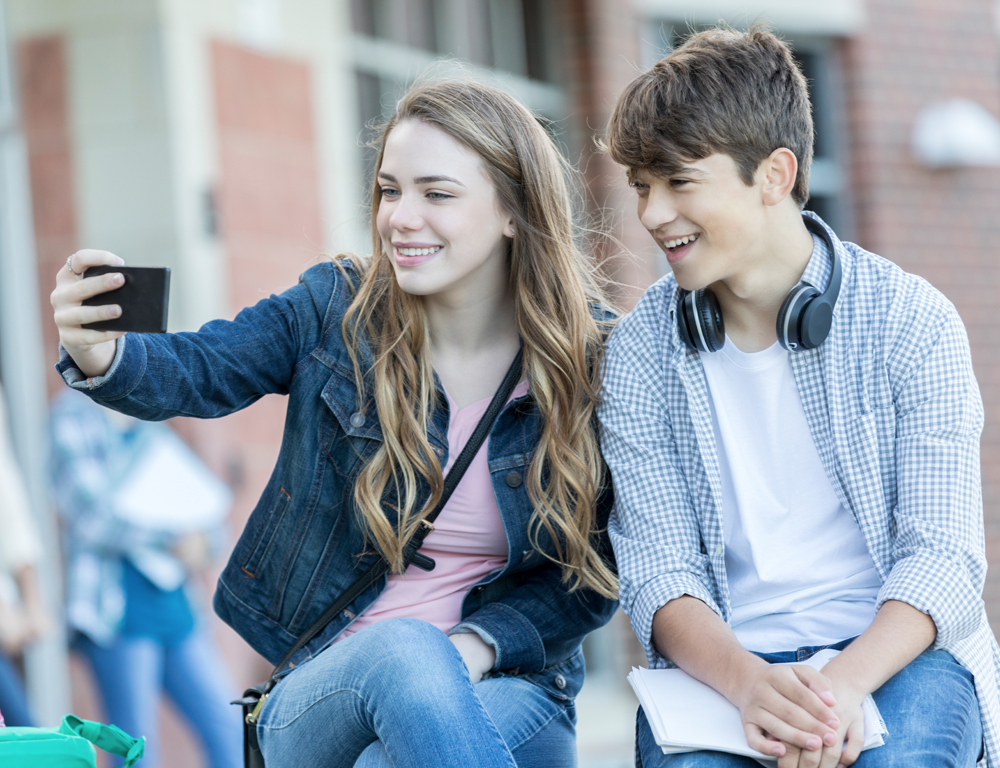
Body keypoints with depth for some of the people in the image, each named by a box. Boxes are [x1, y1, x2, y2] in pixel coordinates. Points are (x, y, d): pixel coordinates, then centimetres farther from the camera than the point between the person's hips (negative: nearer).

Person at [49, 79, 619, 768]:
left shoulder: (595, 358, -2)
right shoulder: (336, 309, 1)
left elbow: (594, 572, 1)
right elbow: (196, 371, -12)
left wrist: (475, 645, -16)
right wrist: (100, 355, -35)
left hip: (504, 688, -1)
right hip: (325, 693, 1)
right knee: (404, 648, -36)